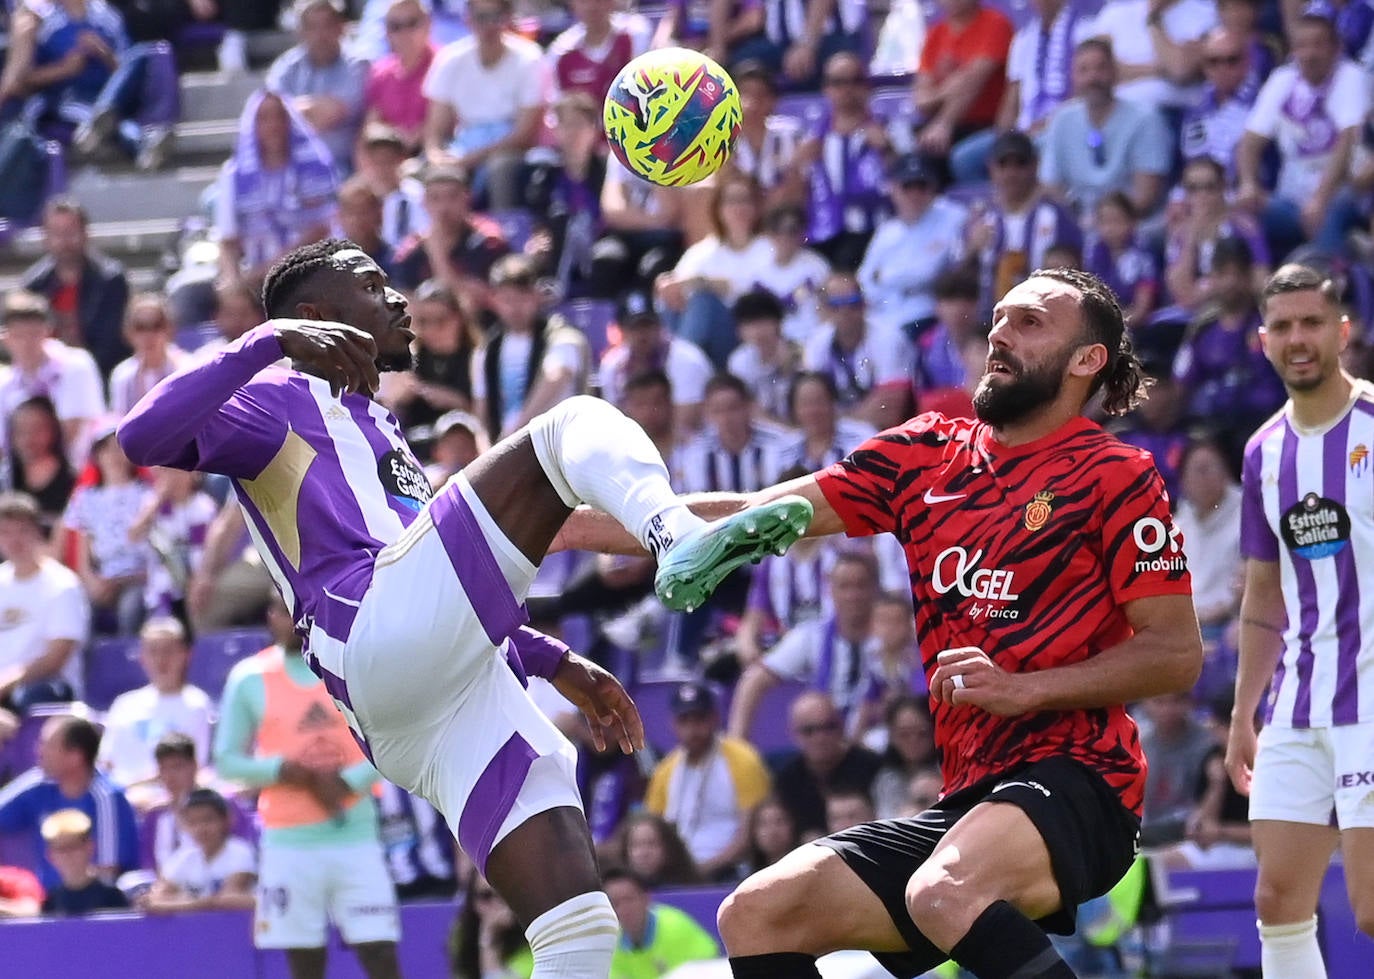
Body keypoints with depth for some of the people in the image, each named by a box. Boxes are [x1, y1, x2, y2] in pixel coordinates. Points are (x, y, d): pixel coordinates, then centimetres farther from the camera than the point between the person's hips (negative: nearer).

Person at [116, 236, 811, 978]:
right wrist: (270, 340, -15)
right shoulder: (274, 399, 13)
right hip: (384, 640, -8)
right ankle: (677, 537, -46)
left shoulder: (370, 426, 39)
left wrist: (556, 664, 33)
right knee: (575, 424, -13)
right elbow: (142, 437, -8)